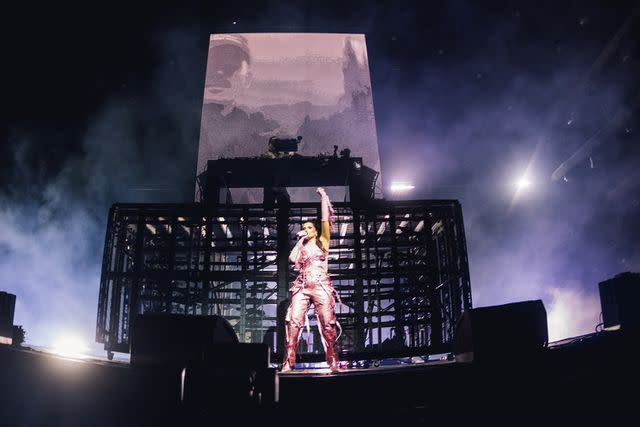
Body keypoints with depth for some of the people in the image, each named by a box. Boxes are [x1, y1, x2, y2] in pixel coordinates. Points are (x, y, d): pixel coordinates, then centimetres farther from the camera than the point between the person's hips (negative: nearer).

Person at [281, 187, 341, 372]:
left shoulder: (322, 242, 15)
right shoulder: (301, 247, 25)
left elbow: (326, 220, 7)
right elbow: (292, 259, 6)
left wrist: (323, 197, 11)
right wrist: (300, 240, 15)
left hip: (321, 286, -3)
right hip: (302, 286, 3)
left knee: (328, 324, -9)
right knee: (293, 322, -13)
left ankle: (334, 362, -3)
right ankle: (288, 363, -15)